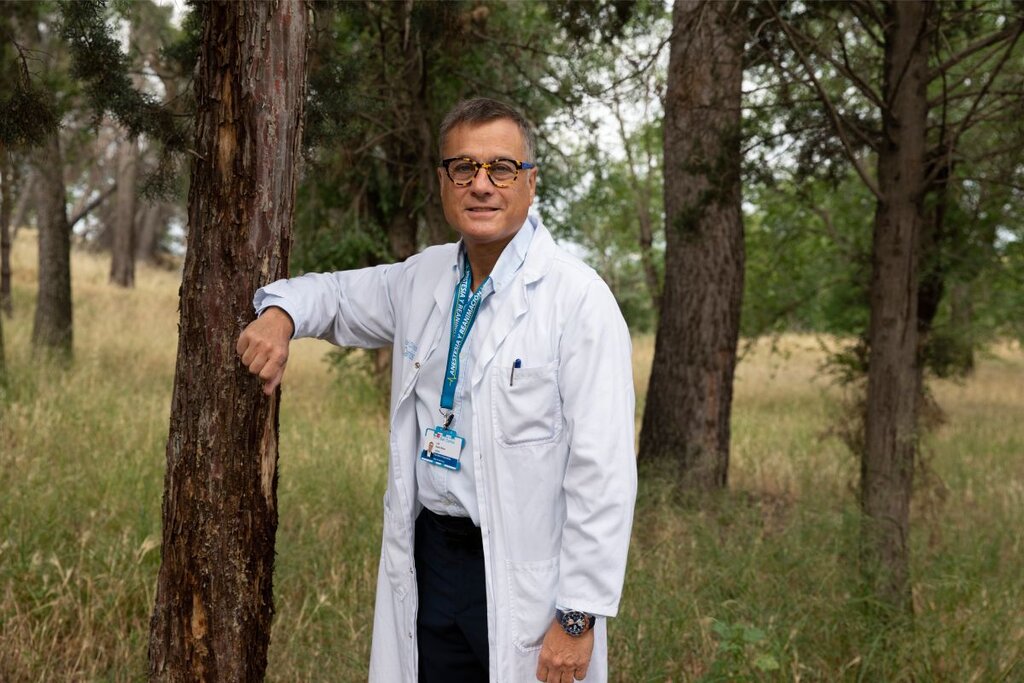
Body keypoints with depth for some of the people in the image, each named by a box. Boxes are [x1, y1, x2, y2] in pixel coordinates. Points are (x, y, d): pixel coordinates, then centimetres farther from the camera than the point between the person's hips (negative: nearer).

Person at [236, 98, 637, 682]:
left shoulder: (579, 298, -13)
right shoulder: (423, 278, 7)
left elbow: (602, 473, -16)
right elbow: (338, 294, 26)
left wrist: (580, 616, -18)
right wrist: (280, 314, 2)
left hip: (525, 584, -5)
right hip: (429, 561, 6)